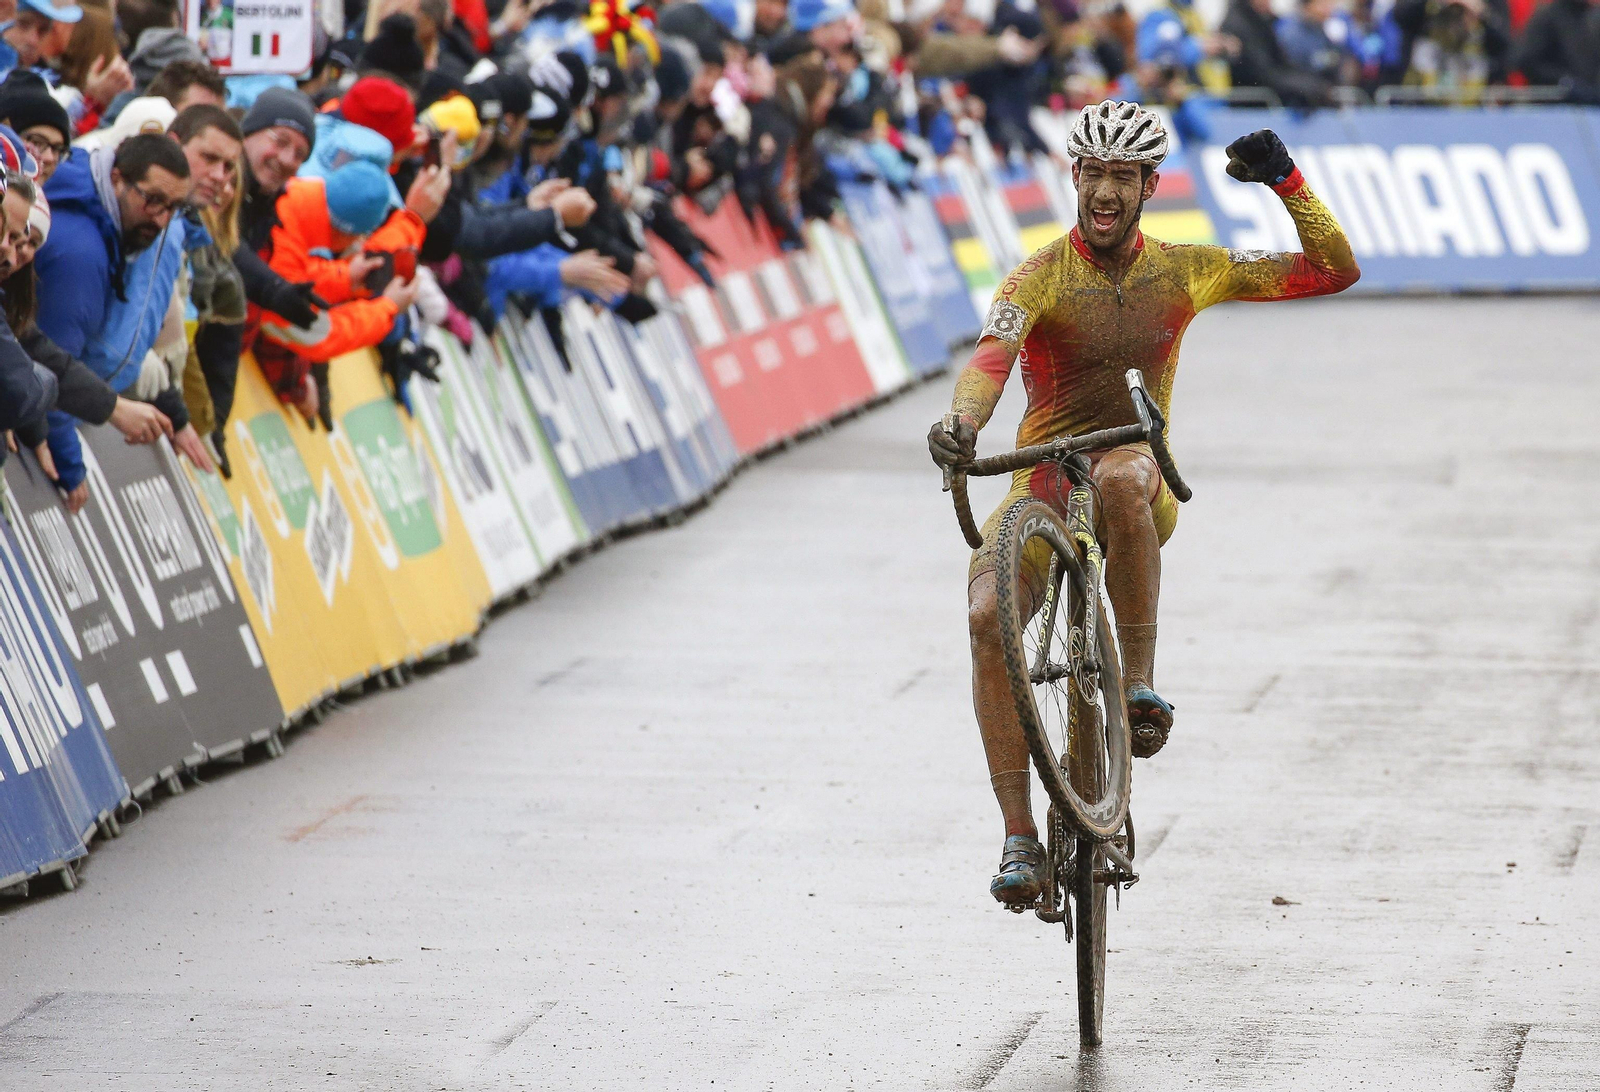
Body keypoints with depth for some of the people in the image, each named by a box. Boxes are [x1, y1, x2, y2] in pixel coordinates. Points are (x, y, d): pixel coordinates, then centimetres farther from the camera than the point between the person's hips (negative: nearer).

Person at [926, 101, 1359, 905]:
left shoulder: (1184, 272, 1)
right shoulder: (1042, 276, -7)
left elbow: (1334, 271, 4)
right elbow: (992, 355, -28)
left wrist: (1285, 180, -11)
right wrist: (962, 423, -50)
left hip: (1137, 482, 0)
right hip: (1042, 484, 0)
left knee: (1121, 476, -39)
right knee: (987, 615, -27)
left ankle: (1141, 684, -27)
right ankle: (1018, 837, -22)